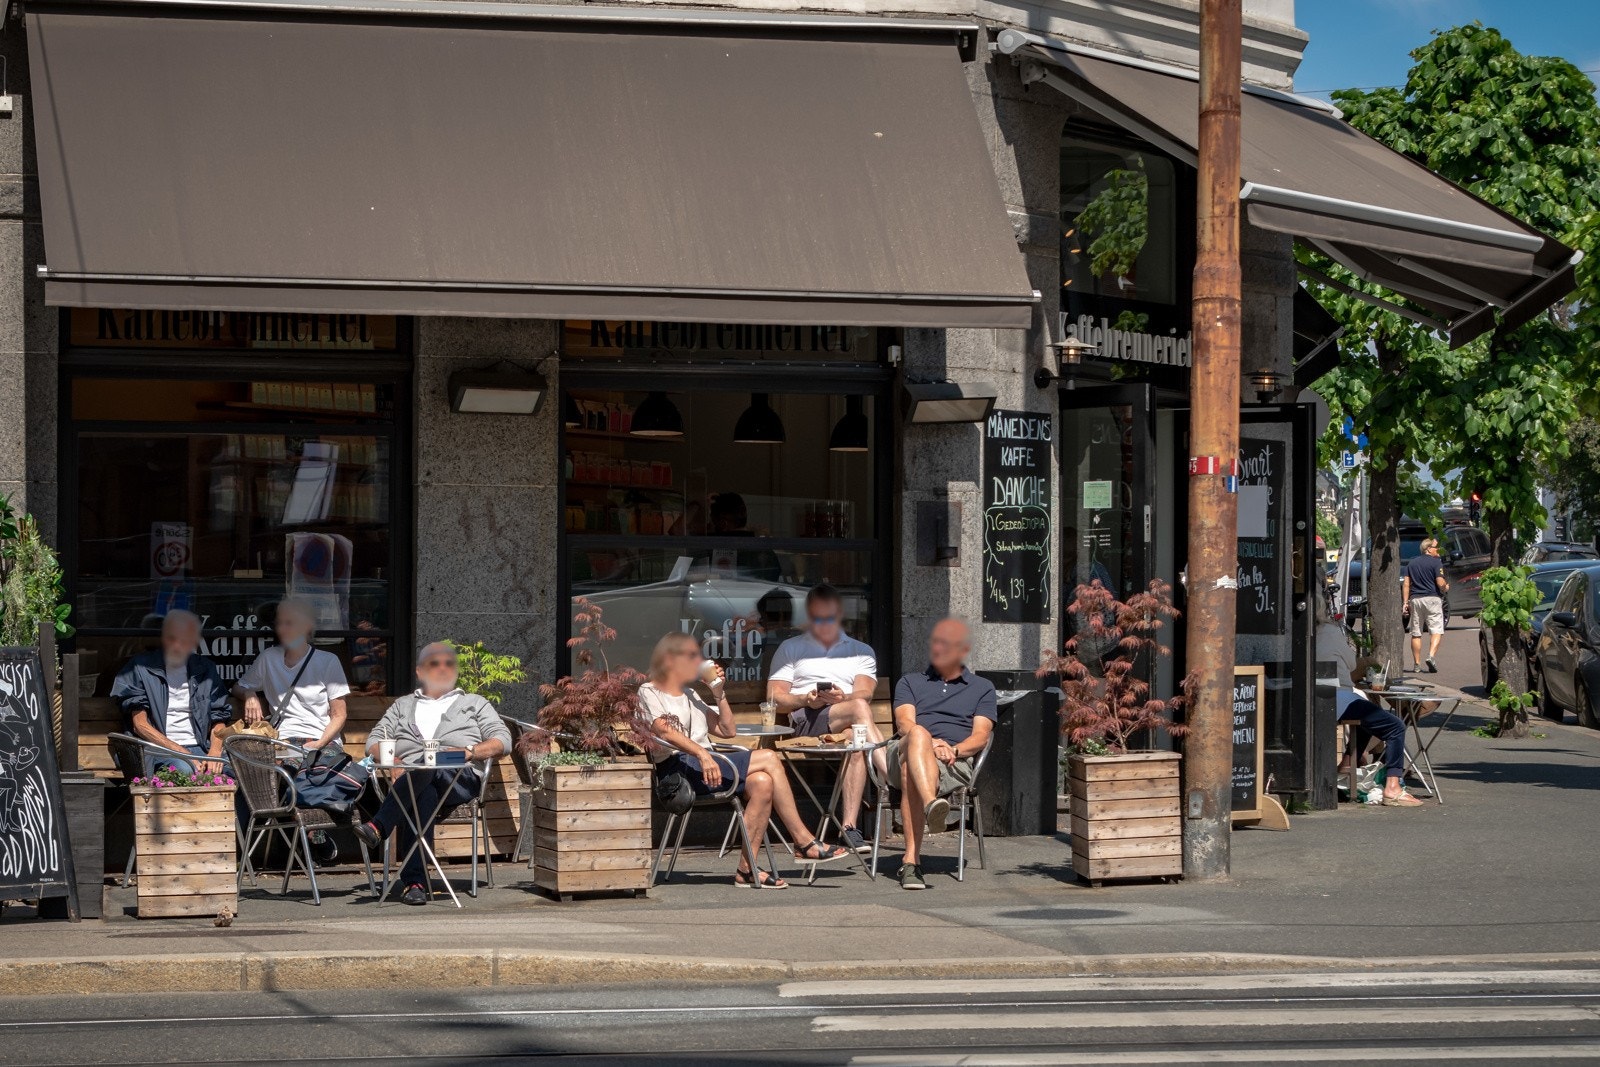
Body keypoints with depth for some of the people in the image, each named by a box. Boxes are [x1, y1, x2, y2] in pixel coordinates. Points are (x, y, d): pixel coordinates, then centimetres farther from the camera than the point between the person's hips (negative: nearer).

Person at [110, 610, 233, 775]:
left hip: (200, 749, 3)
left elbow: (218, 720, 15)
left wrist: (214, 753, -8)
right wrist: (183, 753, -12)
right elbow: (140, 725, -2)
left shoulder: (206, 670, 17)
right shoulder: (141, 667, 4)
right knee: (184, 769, -38)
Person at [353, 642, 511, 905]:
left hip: (460, 778, -1)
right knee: (423, 794, -40)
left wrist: (470, 752, -6)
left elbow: (502, 741, 14)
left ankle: (379, 827, -55)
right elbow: (373, 741, 24)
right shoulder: (403, 706, 35)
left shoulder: (475, 704, 29)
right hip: (409, 778, 1)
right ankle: (415, 881, -51)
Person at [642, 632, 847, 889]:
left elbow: (726, 730, 26)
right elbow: (664, 731, -16)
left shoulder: (689, 695, 29)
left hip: (705, 764, 8)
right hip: (678, 767, -8)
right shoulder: (649, 692, 4)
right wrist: (702, 754, -31)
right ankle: (804, 841, -14)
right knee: (769, 758, -20)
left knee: (762, 782, -21)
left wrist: (719, 693, 13)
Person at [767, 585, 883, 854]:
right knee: (859, 709, -33)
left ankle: (849, 826, -43)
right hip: (807, 722, -1)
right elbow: (775, 698, 12)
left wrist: (843, 698, -18)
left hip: (851, 723, 1)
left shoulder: (861, 652, 26)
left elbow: (865, 694, 6)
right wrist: (806, 700, -8)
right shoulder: (791, 649, 24)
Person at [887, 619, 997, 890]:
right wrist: (931, 743, -14)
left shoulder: (982, 688, 26)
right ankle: (932, 805, -67)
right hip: (904, 752, 1)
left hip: (956, 762, -1)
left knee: (912, 772, -38)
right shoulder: (910, 682, 29)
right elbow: (905, 722, 8)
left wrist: (953, 750, -13)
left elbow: (981, 735, 10)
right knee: (918, 735, -39)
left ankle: (911, 861, -52)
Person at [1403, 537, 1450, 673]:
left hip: (1415, 599, 5)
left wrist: (1405, 602, 7)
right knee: (1436, 630, -3)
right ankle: (1431, 656, -23)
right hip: (1432, 598, -5)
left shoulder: (1412, 563, 12)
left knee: (1416, 633, 8)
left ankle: (1417, 663, 9)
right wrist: (1446, 588, 10)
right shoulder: (1435, 563, -5)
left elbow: (1406, 583, 7)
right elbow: (1440, 583, -12)